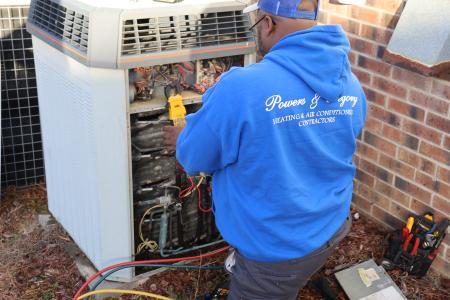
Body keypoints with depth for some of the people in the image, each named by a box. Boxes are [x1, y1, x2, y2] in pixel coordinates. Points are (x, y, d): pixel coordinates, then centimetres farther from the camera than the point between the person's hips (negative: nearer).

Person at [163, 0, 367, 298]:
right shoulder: (352, 86, -6)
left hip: (275, 248, -5)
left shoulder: (242, 88, -29)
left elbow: (195, 157, -12)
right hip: (330, 231, 6)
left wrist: (182, 141, 13)